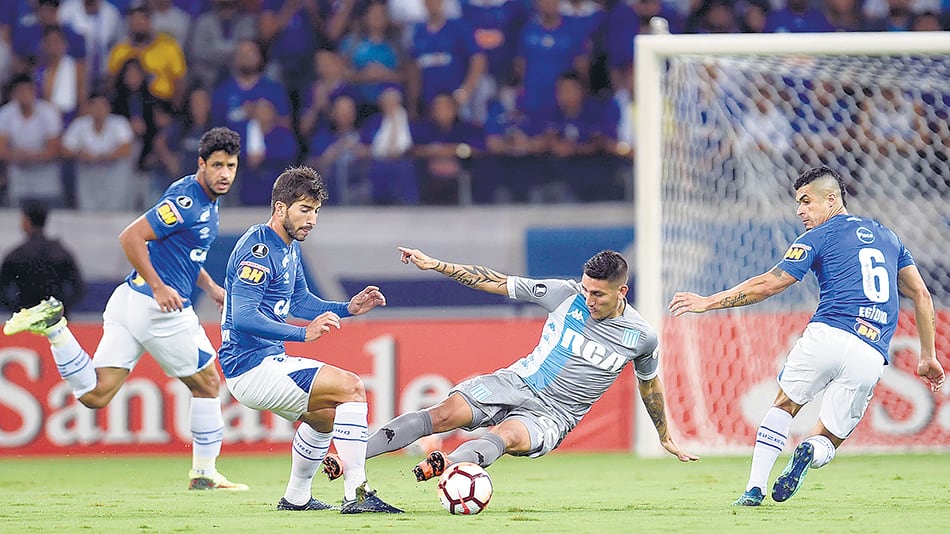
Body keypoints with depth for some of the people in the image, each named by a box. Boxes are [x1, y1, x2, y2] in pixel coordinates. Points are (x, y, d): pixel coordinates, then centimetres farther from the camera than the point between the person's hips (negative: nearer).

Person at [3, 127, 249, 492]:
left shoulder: (207, 201, 16)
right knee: (207, 384, 10)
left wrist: (210, 287, 21)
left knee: (95, 394, 2)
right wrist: (158, 287, -23)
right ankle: (204, 473, 21)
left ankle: (53, 326, -6)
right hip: (160, 310, -9)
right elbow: (131, 237, -20)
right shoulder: (186, 201, -14)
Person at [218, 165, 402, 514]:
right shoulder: (258, 249, -18)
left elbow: (299, 302, 26)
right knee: (350, 387, -19)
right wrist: (304, 334, -35)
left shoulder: (290, 248, 13)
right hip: (252, 368, -11)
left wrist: (347, 308, 10)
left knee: (326, 414, 30)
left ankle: (296, 497, 40)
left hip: (271, 361, 11)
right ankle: (356, 495, -22)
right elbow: (243, 317, -28)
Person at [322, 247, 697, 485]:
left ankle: (447, 464, -64)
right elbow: (499, 283, 1)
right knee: (445, 413, -23)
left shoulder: (641, 337, -4)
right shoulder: (565, 295, -4)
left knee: (507, 436, -35)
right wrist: (436, 266, -3)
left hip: (552, 414, -1)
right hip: (516, 383, 1)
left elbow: (649, 382, 16)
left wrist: (665, 437, 28)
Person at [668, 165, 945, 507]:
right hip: (871, 359, 4)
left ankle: (755, 487, 1)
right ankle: (811, 452, -22)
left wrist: (709, 302, 10)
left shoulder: (819, 237, 8)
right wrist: (929, 357, 27)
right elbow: (921, 294, 24)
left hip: (827, 336, -4)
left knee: (784, 405, 20)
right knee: (827, 439, 15)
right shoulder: (887, 236, 24)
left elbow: (769, 284, 3)